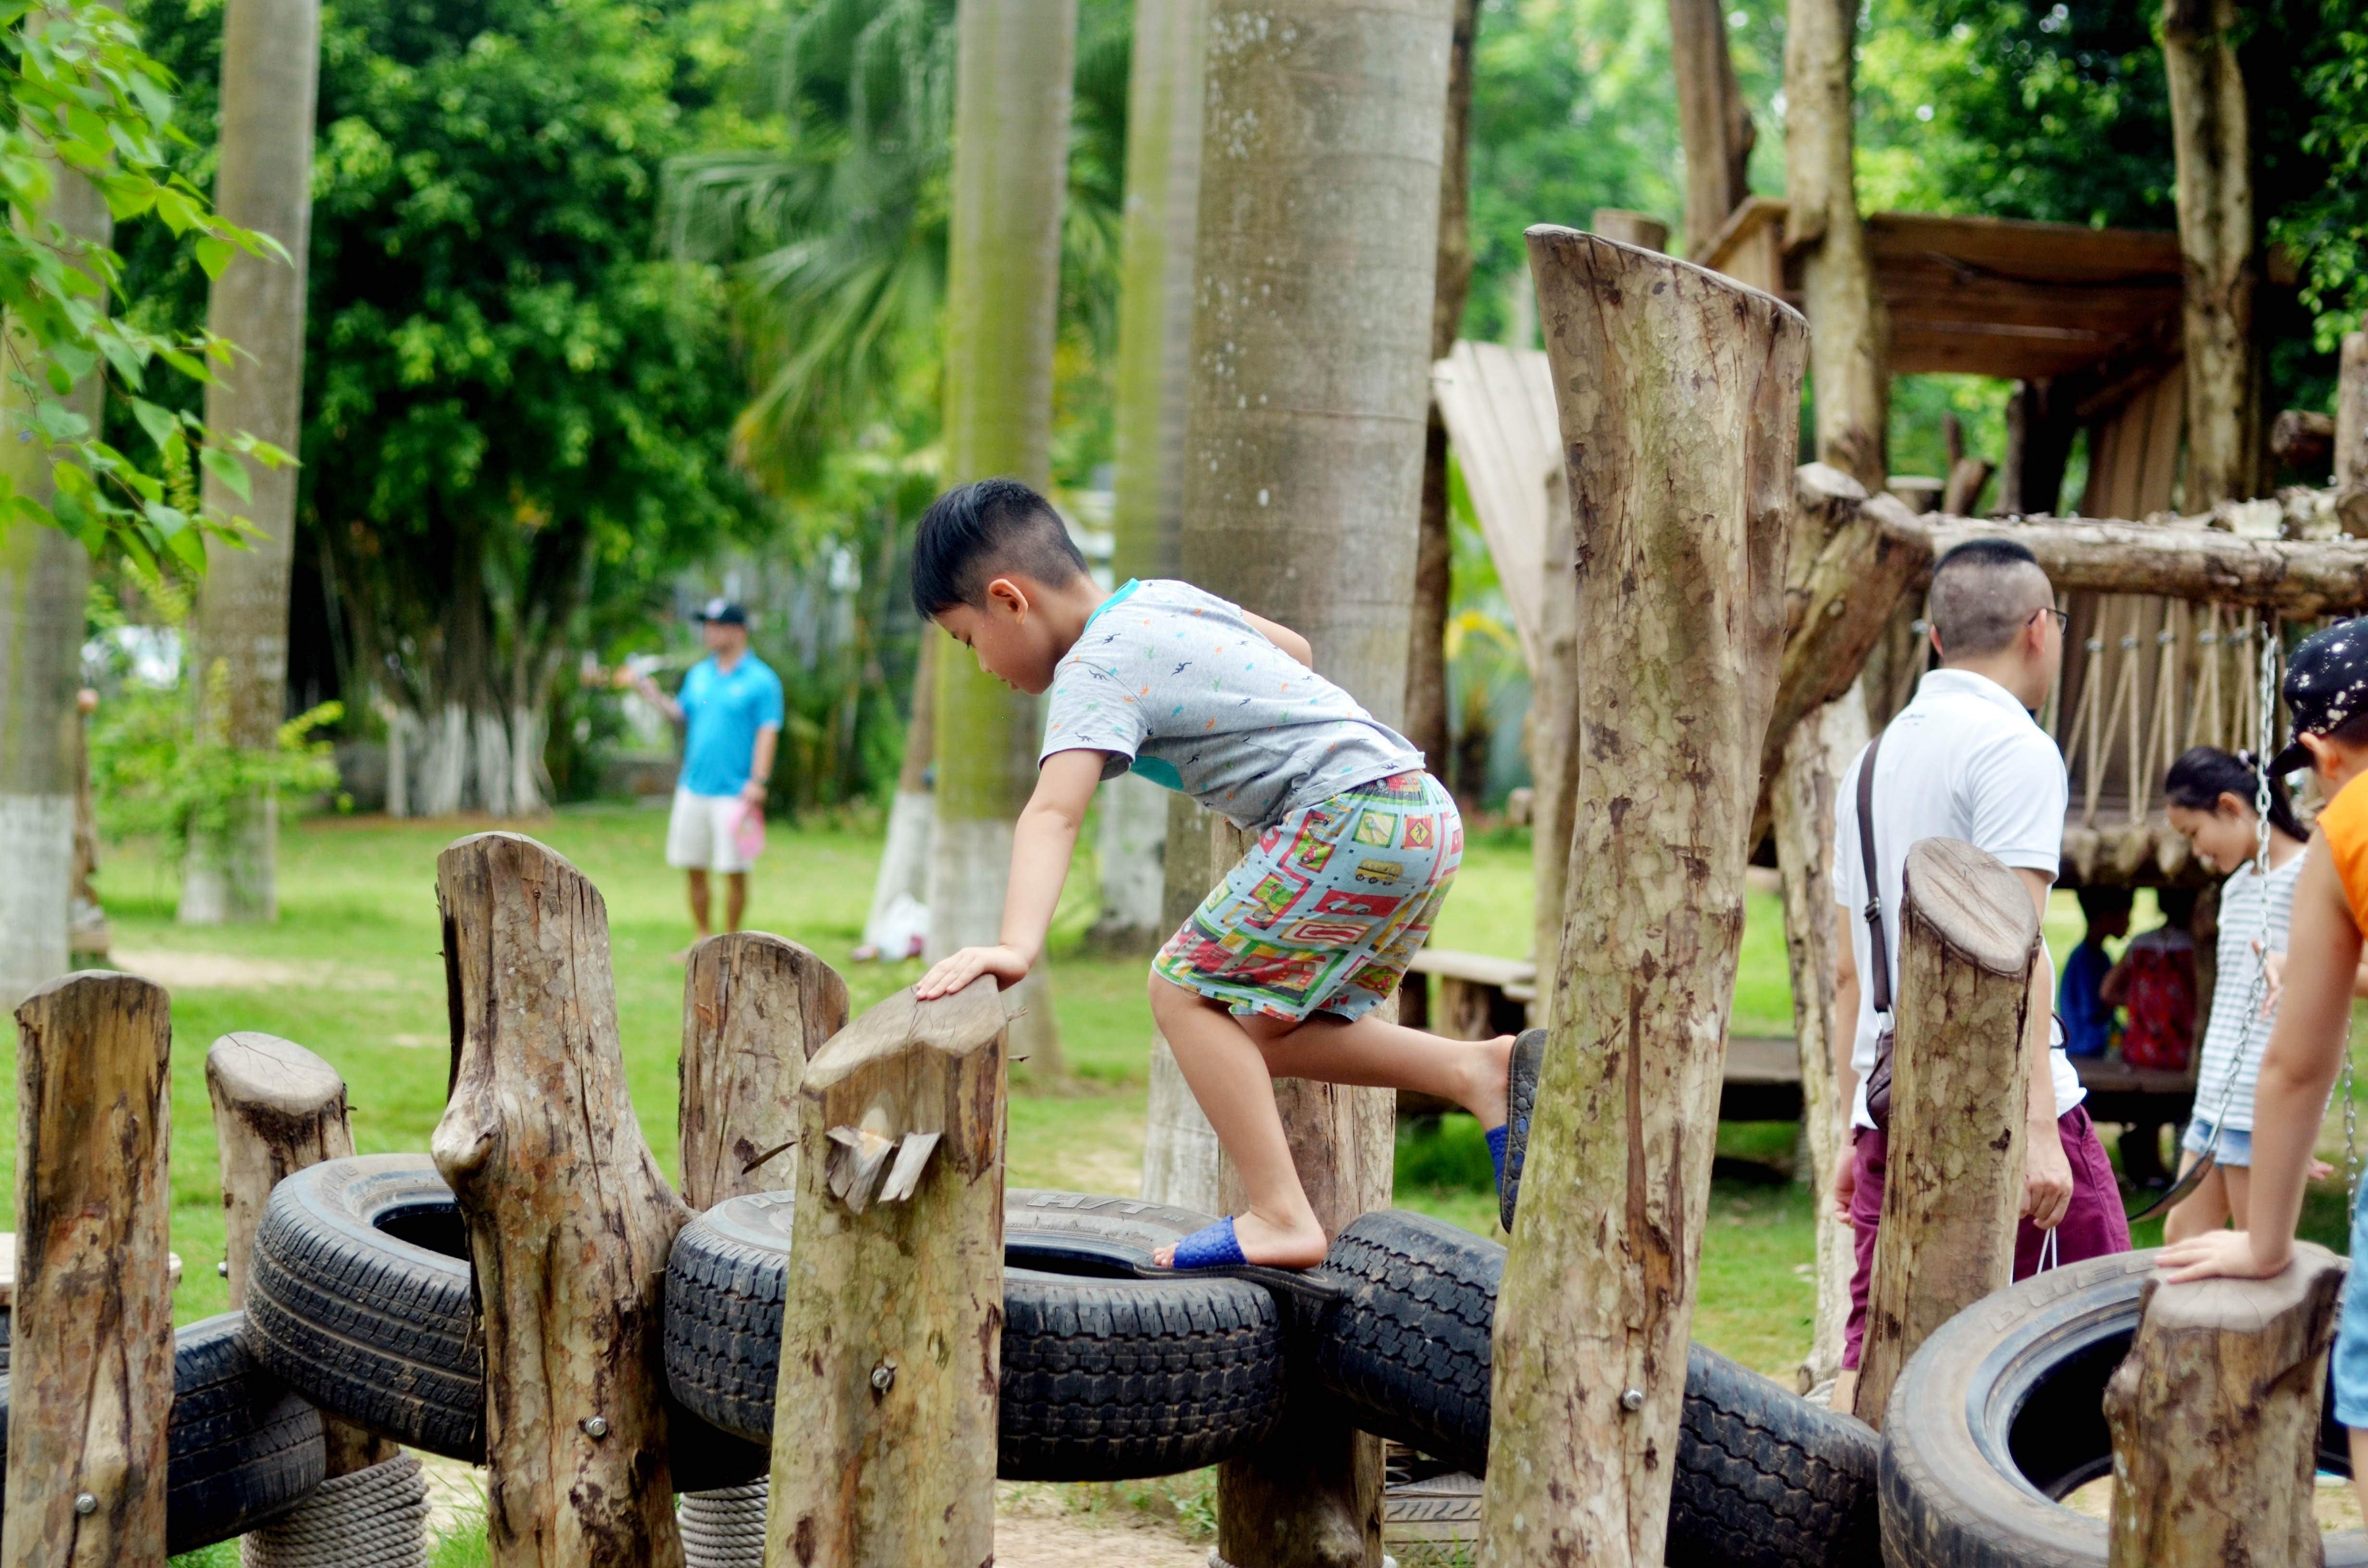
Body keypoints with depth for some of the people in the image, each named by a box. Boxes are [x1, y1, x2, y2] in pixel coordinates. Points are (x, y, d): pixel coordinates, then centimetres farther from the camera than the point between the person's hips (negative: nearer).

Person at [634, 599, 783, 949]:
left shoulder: (761, 680, -5)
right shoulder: (699, 674, 13)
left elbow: (768, 732, -10)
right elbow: (683, 713, 17)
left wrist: (758, 780, -18)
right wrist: (655, 697, -1)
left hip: (734, 792, -6)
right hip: (693, 787, 6)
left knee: (734, 871, -2)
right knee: (693, 869, 8)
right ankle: (703, 940, 20)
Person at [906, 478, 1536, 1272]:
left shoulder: (1095, 672, -8)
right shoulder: (1164, 598, 19)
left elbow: (1052, 815, -24)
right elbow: (1295, 650, 35)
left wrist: (1018, 945, -37)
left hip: (1354, 818, -10)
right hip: (1427, 811, 10)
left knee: (1186, 988, -5)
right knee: (1260, 1029, 14)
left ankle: (1279, 1217, -9)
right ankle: (1482, 1069, 7)